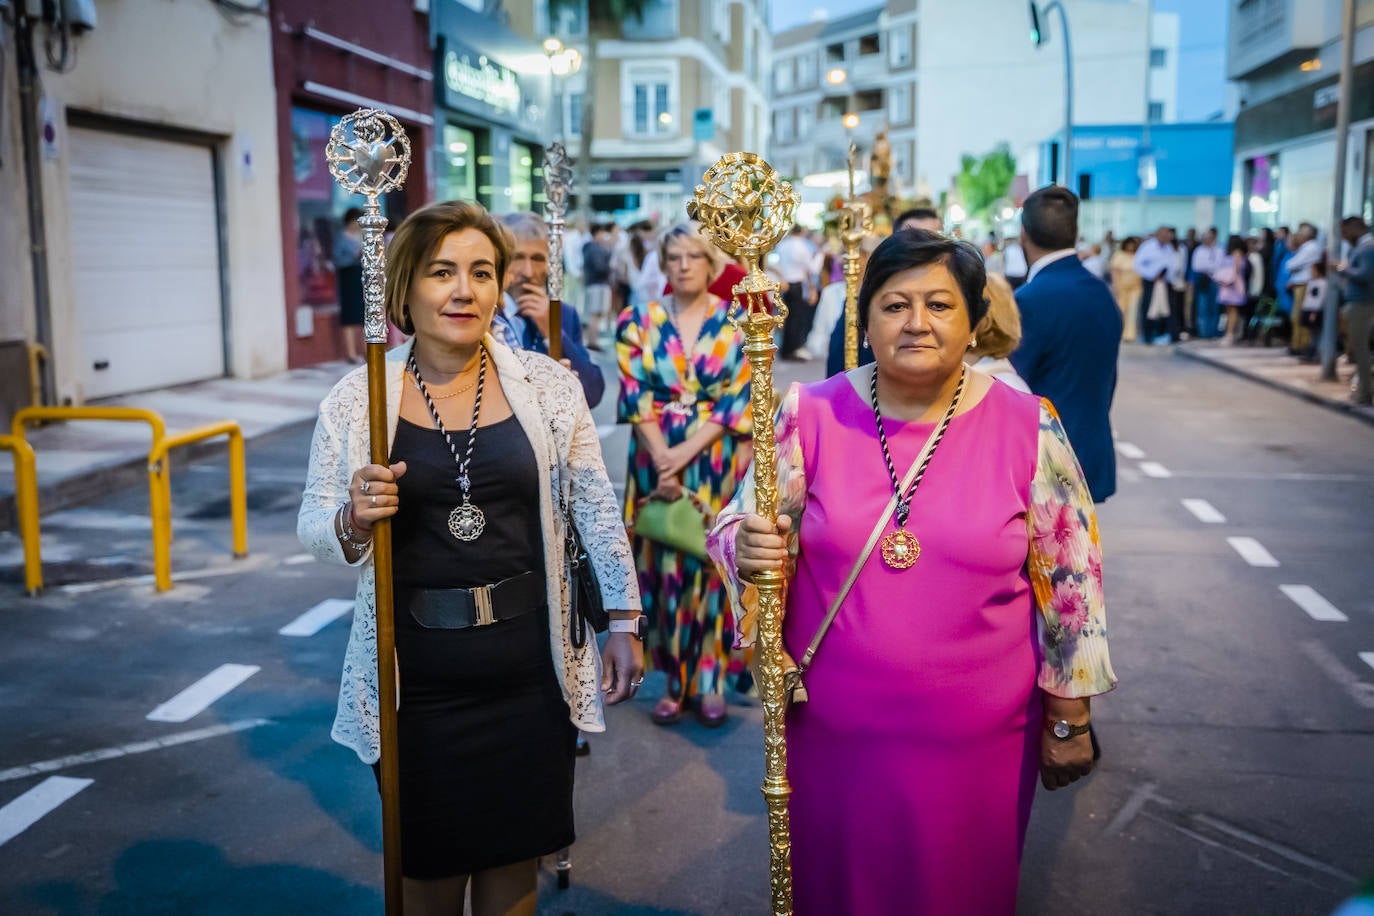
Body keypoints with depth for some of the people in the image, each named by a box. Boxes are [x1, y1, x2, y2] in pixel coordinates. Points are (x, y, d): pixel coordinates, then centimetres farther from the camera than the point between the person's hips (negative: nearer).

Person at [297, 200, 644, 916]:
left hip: (529, 664, 1)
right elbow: (313, 529, 3)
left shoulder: (546, 384, -2)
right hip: (418, 674, 0)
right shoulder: (357, 400, -4)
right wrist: (353, 519, -19)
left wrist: (623, 620, 5)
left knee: (516, 856, 16)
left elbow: (596, 507, 5)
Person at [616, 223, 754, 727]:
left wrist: (687, 452, -14)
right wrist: (664, 461, -13)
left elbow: (739, 399, -6)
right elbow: (636, 396, -3)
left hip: (718, 462, -1)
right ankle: (675, 680, 14)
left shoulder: (738, 323, 1)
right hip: (658, 460, 1)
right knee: (666, 565, 3)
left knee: (713, 563, 2)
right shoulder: (639, 321, 3)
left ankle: (709, 680, 13)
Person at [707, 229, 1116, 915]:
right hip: (832, 730, 1)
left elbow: (1069, 579, -1)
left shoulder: (1028, 427, -7)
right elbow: (743, 529, 0)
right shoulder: (813, 415, -6)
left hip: (979, 738, 0)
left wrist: (1068, 719, 2)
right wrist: (751, 549, -23)